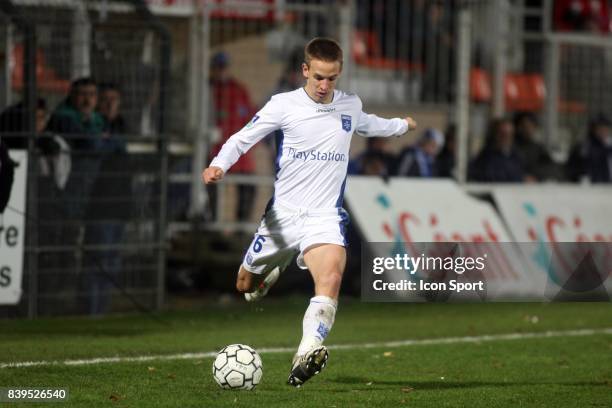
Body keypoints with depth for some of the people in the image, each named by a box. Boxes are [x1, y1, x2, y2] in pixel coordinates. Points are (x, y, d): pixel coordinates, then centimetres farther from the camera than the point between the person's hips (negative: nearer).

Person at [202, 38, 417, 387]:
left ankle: (307, 356, -41)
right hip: (283, 212, 0)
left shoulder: (351, 106, 7)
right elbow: (242, 139, -3)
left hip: (325, 215, 0)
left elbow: (367, 124, 32)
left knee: (331, 277, -29)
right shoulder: (284, 105, -5)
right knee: (245, 287, 11)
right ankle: (272, 273, 48)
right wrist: (219, 165, -23)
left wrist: (401, 125, 49)